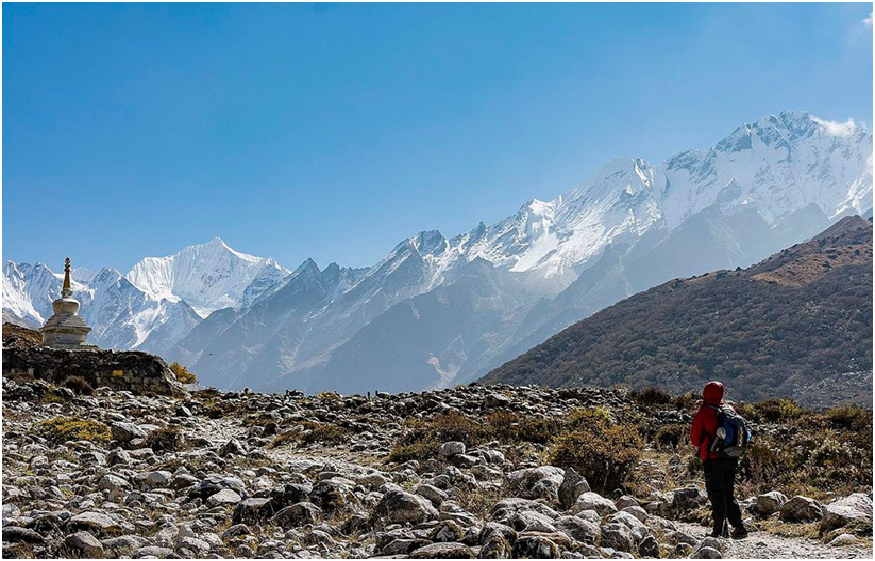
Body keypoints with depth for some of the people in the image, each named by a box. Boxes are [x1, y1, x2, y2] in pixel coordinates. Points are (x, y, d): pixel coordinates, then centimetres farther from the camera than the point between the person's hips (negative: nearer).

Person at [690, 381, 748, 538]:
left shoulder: (703, 413, -9)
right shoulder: (729, 410, 4)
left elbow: (695, 439, -4)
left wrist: (702, 445, 15)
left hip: (713, 459, -5)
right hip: (731, 458, 5)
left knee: (716, 495, 2)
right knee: (729, 494, 15)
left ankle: (720, 530, 0)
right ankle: (739, 527, 11)